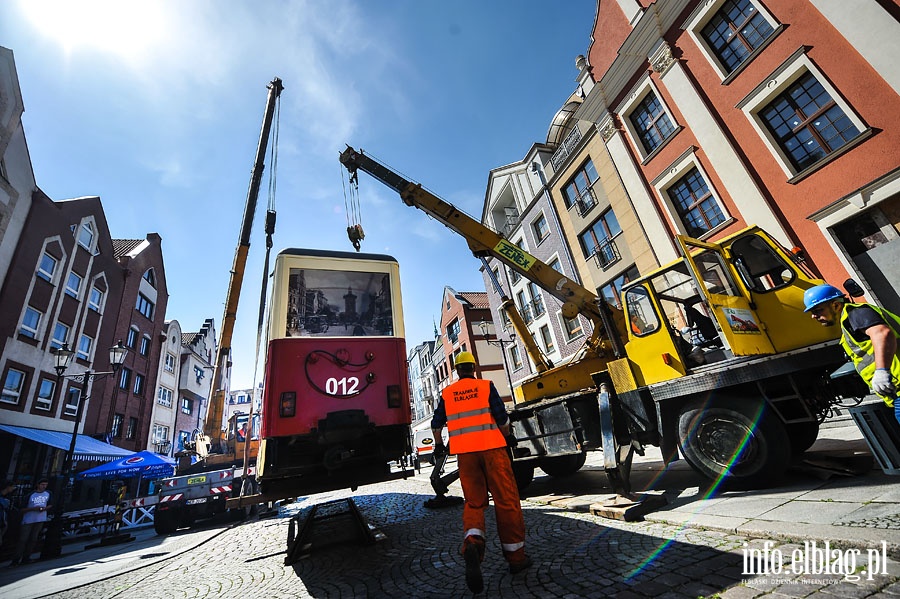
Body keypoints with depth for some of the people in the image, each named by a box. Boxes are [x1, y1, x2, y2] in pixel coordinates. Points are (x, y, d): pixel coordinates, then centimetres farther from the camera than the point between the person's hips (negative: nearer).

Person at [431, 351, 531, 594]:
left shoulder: (447, 393, 8)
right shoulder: (486, 386, 0)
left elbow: (436, 424, 12)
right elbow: (501, 417, -5)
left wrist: (438, 445, 29)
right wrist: (507, 436, 13)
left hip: (464, 452, 2)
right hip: (491, 447, -2)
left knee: (473, 501, 12)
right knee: (506, 500, 9)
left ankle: (472, 542, -14)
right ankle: (515, 556, 19)